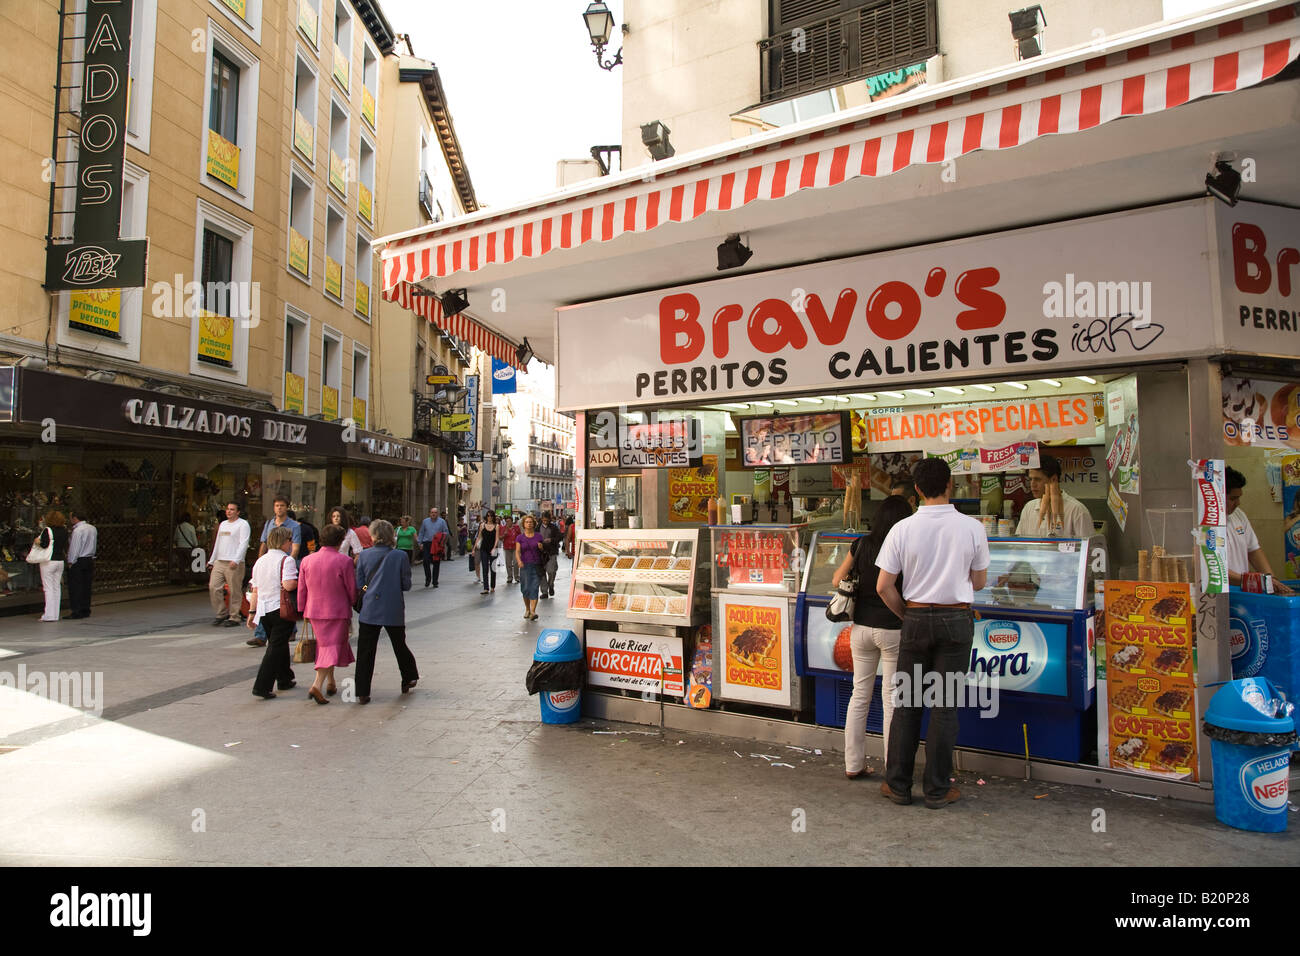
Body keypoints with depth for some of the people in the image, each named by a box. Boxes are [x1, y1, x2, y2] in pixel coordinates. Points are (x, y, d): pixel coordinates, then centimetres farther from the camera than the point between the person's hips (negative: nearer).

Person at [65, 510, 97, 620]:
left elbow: (74, 548, -13)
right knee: (86, 587, 11)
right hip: (90, 560, 8)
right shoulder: (93, 528, 8)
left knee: (75, 587, -2)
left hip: (78, 561, -8)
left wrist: (70, 562, -6)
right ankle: (86, 610, 14)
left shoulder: (77, 530, -15)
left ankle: (77, 611, -2)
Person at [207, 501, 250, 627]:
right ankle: (221, 614, 12)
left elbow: (243, 544, -12)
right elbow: (217, 544, 27)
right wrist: (211, 561, 24)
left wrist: (236, 560, -22)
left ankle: (234, 618, 3)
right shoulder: (222, 524, 21)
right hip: (219, 562, 7)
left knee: (234, 592, -4)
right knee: (213, 587, -1)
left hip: (234, 564, -7)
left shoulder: (243, 524, -2)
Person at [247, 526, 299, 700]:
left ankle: (284, 679, 32)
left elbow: (255, 590, 13)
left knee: (276, 644, 20)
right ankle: (261, 686, -8)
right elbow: (288, 585, -25)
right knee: (276, 648, -3)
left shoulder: (260, 561, 12)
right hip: (281, 609, -8)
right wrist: (300, 581, -6)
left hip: (263, 610, 8)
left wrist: (252, 612, 15)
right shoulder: (286, 560, -12)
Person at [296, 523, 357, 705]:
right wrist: (351, 604, 13)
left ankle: (331, 683, 31)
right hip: (337, 611, -5)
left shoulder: (307, 560, 2)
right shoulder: (344, 561, -11)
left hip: (314, 611, 5)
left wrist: (303, 611, 16)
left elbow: (301, 589, 7)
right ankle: (317, 685, -15)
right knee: (332, 646, -1)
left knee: (324, 645, 19)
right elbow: (352, 590, -7)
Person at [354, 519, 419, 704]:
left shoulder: (364, 555, -3)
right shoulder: (400, 556, -7)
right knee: (400, 646, 18)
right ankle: (408, 680, 33)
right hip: (394, 611, 0)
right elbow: (407, 585, -2)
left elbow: (359, 584, 4)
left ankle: (362, 693, 5)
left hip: (370, 610, 0)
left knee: (365, 652, 5)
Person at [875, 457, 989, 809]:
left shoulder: (902, 529, -7)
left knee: (907, 702, 10)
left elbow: (884, 586, -6)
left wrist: (906, 614, 10)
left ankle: (898, 785, 18)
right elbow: (979, 582, 4)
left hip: (916, 619, 0)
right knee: (945, 706, 6)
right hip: (956, 620, 0)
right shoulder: (972, 527, -7)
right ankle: (937, 790, 15)